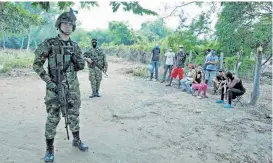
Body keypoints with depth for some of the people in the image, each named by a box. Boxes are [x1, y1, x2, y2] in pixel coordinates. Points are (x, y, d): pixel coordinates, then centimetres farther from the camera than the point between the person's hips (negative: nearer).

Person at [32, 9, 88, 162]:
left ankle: (77, 140, 32)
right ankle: (50, 148, 18)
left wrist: (77, 59, -9)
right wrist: (48, 81, -14)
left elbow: (81, 66, 12)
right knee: (53, 118, 2)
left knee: (74, 115, 14)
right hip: (55, 87, -4)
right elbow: (37, 64, -6)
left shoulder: (75, 46, 7)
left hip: (73, 87, 4)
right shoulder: (49, 44, -5)